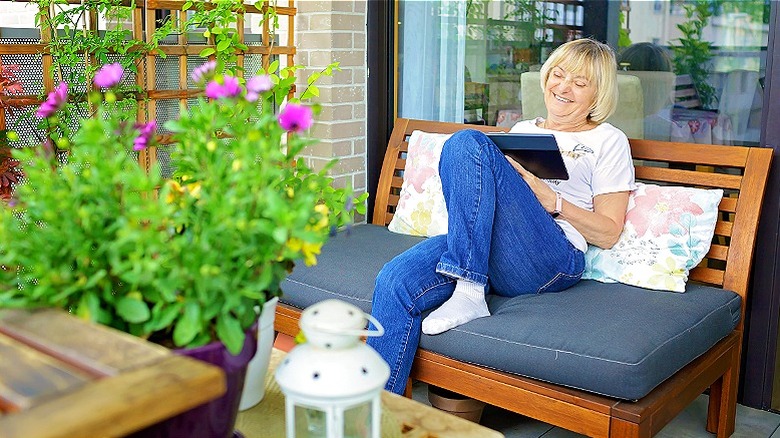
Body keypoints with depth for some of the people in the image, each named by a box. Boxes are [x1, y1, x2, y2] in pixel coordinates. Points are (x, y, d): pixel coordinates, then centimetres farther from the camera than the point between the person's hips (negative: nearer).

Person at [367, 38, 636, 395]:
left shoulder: (608, 141, 16)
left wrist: (553, 201, -8)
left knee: (467, 142, -24)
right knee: (396, 279, -28)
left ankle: (468, 292, -29)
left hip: (552, 261, -4)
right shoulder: (522, 130, 30)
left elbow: (608, 234, 8)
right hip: (481, 250, 5)